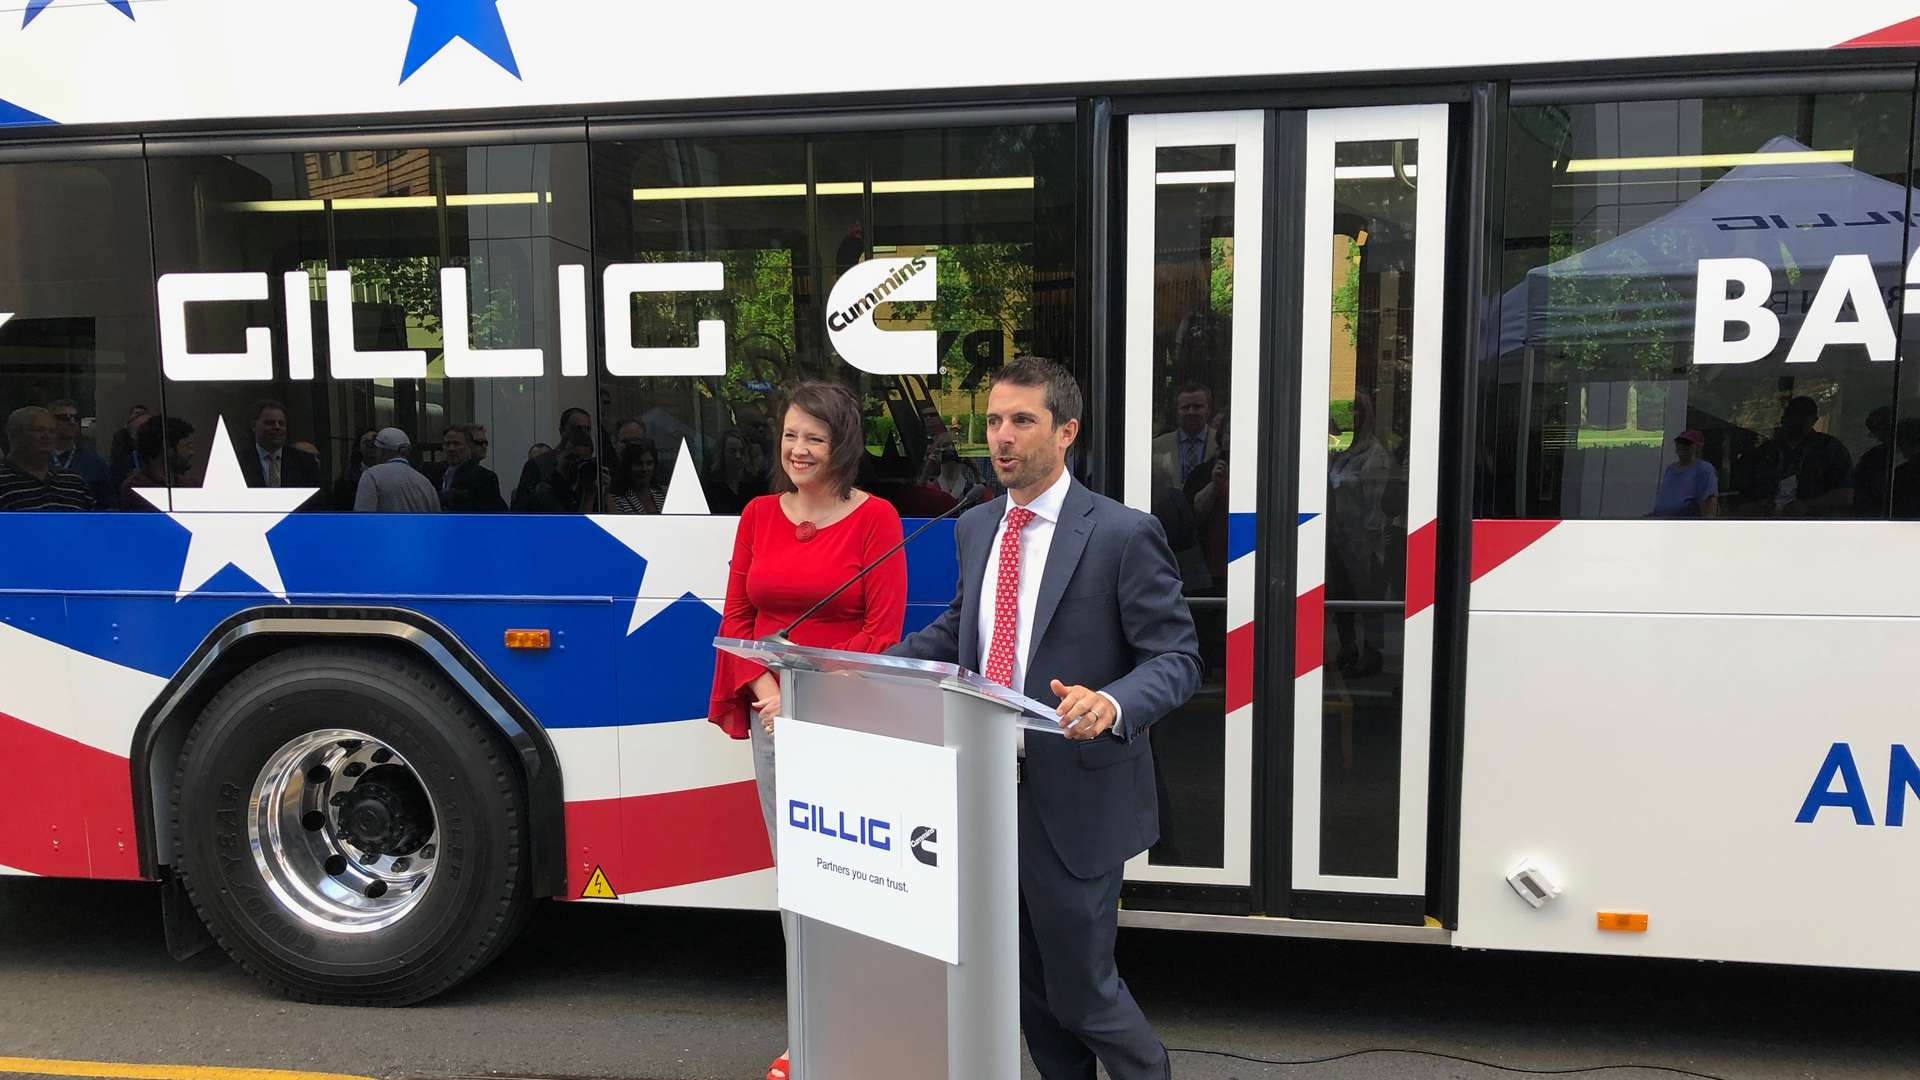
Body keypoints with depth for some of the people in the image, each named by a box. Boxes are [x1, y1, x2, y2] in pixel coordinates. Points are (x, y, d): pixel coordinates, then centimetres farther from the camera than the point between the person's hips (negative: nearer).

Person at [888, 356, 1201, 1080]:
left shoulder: (1122, 533, -12)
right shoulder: (975, 529, 9)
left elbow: (1177, 657, -12)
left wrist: (1111, 703, -32)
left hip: (1074, 798, -6)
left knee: (1079, 985, 6)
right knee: (1025, 986, 18)